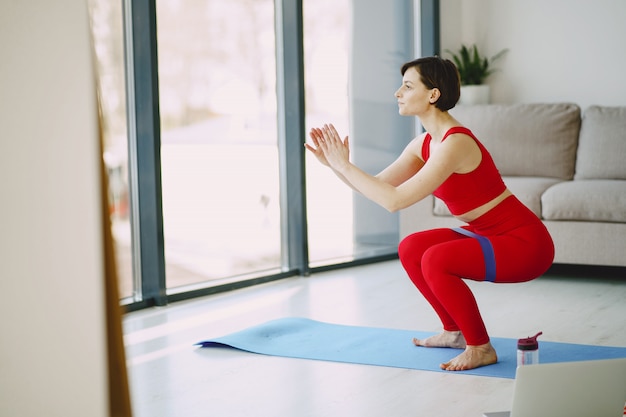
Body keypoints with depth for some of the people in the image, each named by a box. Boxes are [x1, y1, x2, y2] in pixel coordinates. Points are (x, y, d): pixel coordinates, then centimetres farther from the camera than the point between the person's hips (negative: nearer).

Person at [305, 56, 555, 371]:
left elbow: (395, 200, -29)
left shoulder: (455, 143, -25)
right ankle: (456, 332, 19)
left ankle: (481, 348, -9)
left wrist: (345, 166, -21)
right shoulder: (425, 143, 3)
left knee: (436, 261, -26)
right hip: (491, 234, 9)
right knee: (411, 249, 7)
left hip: (525, 242, -9)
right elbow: (377, 187, 7)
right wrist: (333, 164, -5)